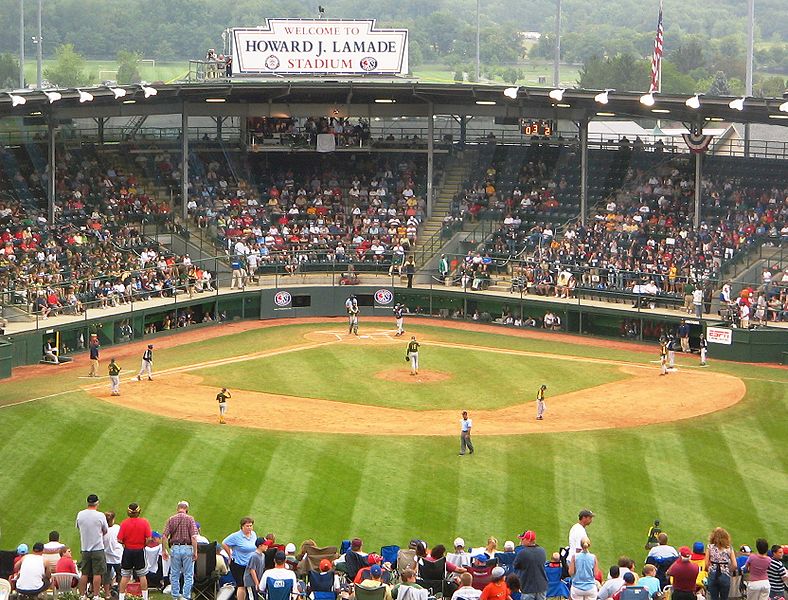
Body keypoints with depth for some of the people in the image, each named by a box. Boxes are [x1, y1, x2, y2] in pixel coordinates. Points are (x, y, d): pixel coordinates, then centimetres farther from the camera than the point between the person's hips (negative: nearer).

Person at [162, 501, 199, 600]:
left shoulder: (171, 519, 2)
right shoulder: (190, 519, -4)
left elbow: (164, 536, -3)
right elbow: (193, 537, -12)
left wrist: (164, 550, 4)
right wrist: (195, 552, -8)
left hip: (175, 548, 2)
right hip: (187, 548, -2)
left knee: (174, 575, 11)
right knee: (188, 575, 5)